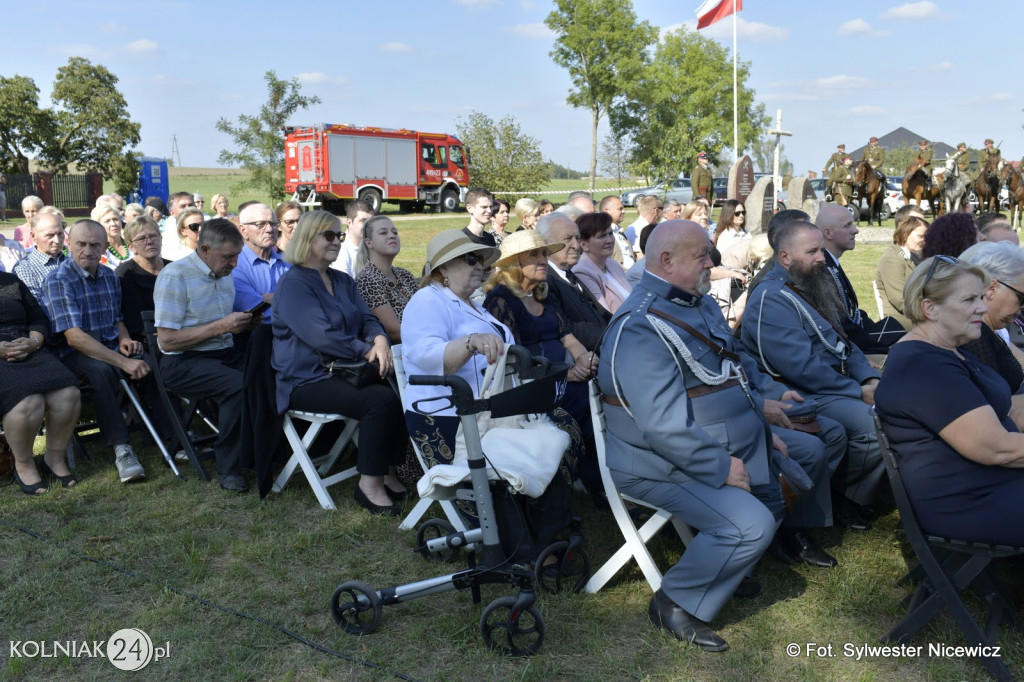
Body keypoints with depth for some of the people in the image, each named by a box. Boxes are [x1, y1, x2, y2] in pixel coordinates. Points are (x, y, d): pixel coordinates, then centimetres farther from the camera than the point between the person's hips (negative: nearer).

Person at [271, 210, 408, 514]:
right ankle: (369, 483, -17)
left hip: (345, 371, 8)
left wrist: (380, 340, -14)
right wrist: (368, 351, -19)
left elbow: (367, 318, 9)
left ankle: (388, 472, -6)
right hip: (307, 379, -7)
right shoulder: (294, 283, -9)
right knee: (380, 399, -30)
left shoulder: (343, 281, 17)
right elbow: (321, 335, -19)